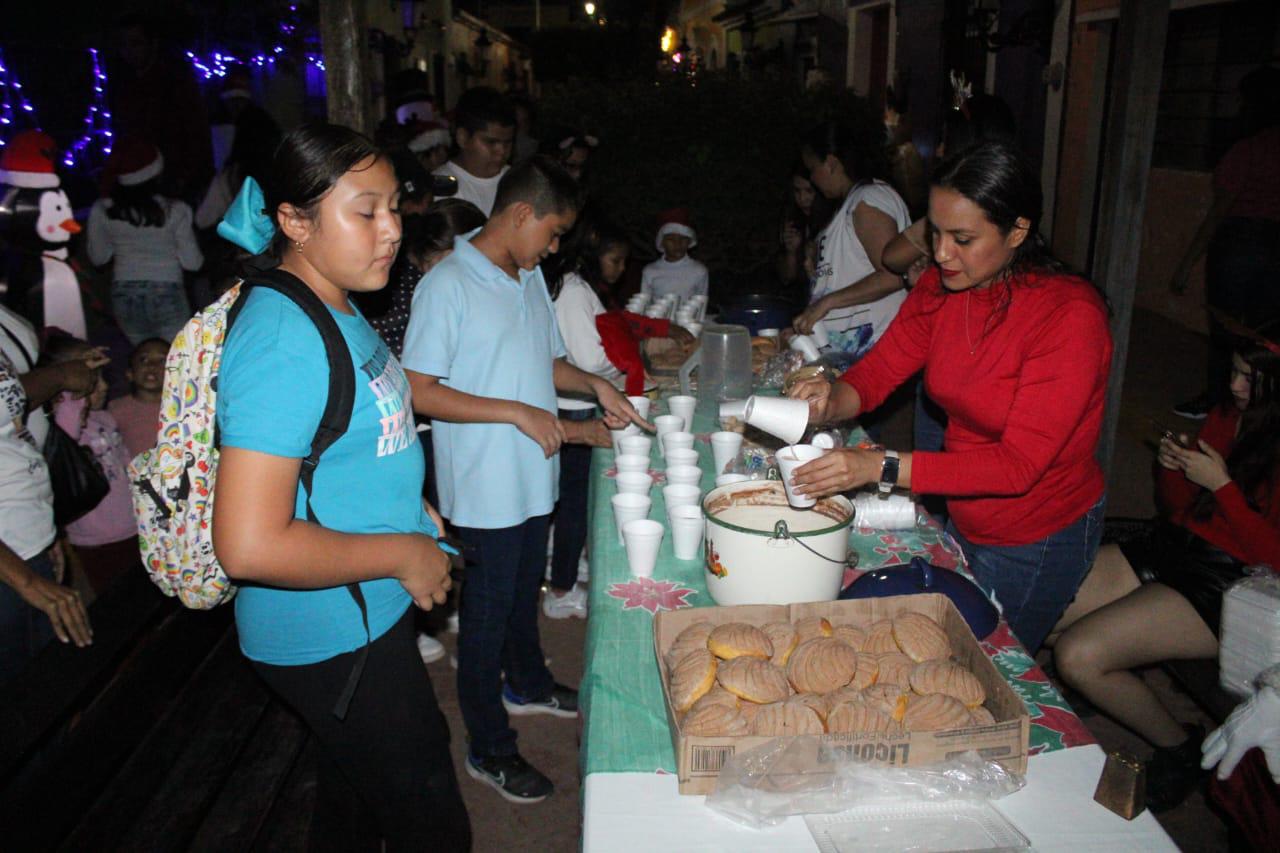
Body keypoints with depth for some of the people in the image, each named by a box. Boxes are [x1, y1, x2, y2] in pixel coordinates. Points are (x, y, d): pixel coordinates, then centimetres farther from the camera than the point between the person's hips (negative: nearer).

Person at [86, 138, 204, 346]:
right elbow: (192, 262, -7)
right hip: (166, 295, -3)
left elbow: (98, 257, 8)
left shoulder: (102, 211, -5)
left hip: (124, 296, 3)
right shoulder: (175, 210, -13)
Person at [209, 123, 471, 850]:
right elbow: (250, 545, -34)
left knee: (356, 778, 30)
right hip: (330, 641, -9)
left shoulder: (336, 307, 4)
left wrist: (407, 503, 5)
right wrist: (403, 553, -23)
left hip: (370, 614, 10)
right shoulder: (283, 341, -28)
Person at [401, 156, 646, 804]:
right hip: (484, 487, -8)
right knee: (488, 613, 7)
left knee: (525, 592, 26)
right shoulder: (448, 286, -18)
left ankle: (527, 684, 50)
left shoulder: (531, 277, 7)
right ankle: (489, 749, 25)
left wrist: (594, 386, 2)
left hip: (533, 478, 8)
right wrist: (518, 413, -24)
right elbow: (419, 392, -22)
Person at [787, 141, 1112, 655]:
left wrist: (882, 467, -39)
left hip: (1038, 540, -5)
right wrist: (830, 403, -31)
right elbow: (875, 372, -7)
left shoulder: (1069, 314, -26)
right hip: (961, 516, 6)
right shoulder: (941, 289, -8)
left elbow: (1019, 464, -30)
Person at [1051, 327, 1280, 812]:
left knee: (1078, 656, -22)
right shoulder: (1228, 415, 8)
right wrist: (1173, 467, -3)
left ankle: (1179, 748, 5)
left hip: (1229, 581, -7)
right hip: (1172, 543, 7)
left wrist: (1221, 484, -17)